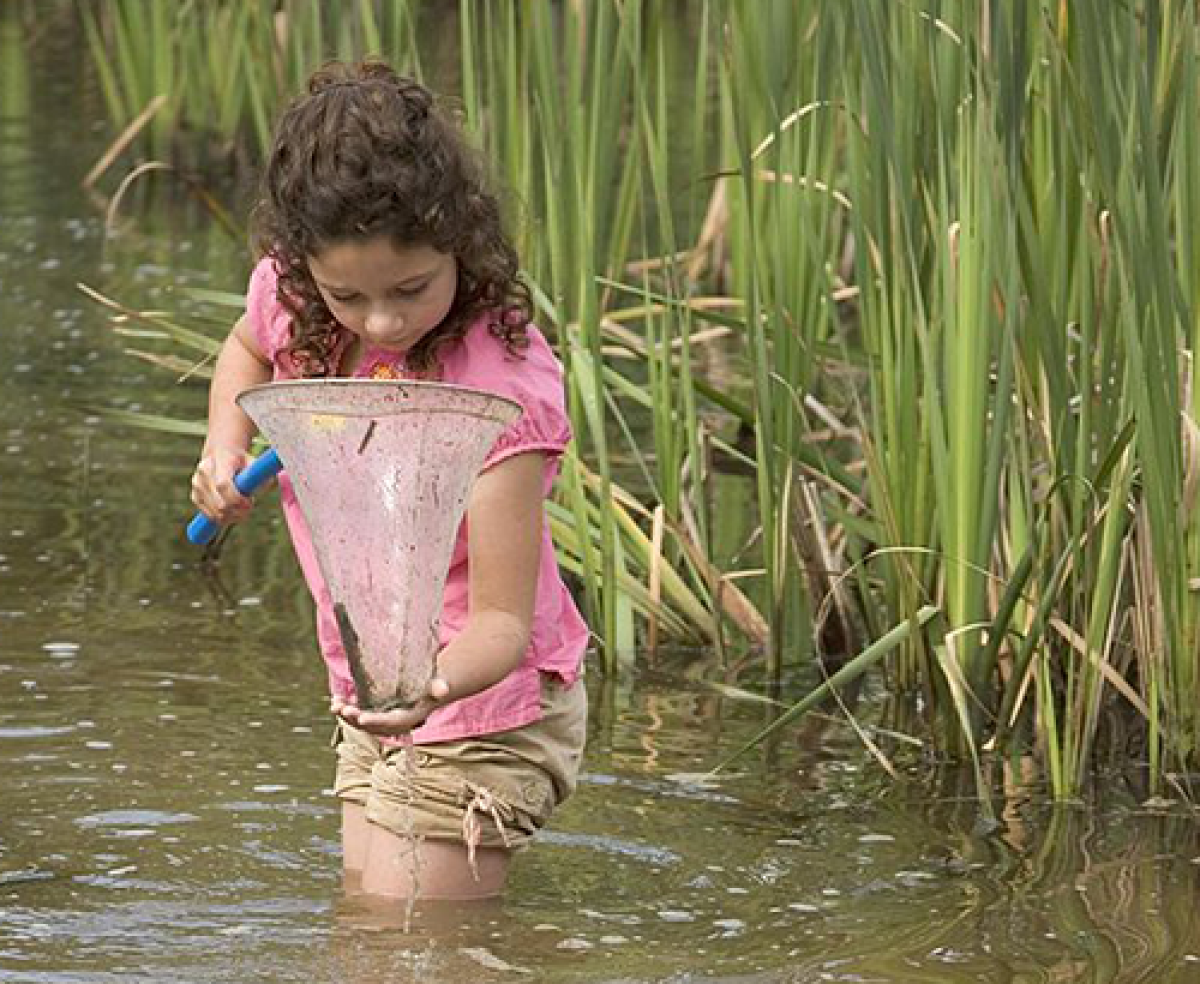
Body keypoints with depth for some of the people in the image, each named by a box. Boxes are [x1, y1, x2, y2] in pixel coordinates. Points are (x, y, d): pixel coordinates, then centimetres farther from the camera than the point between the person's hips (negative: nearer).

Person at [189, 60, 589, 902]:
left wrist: (436, 687, -51)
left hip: (478, 713, -8)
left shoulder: (501, 388, -30)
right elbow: (247, 351, 18)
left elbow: (503, 619, -30)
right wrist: (226, 446, -2)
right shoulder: (290, 295, -11)